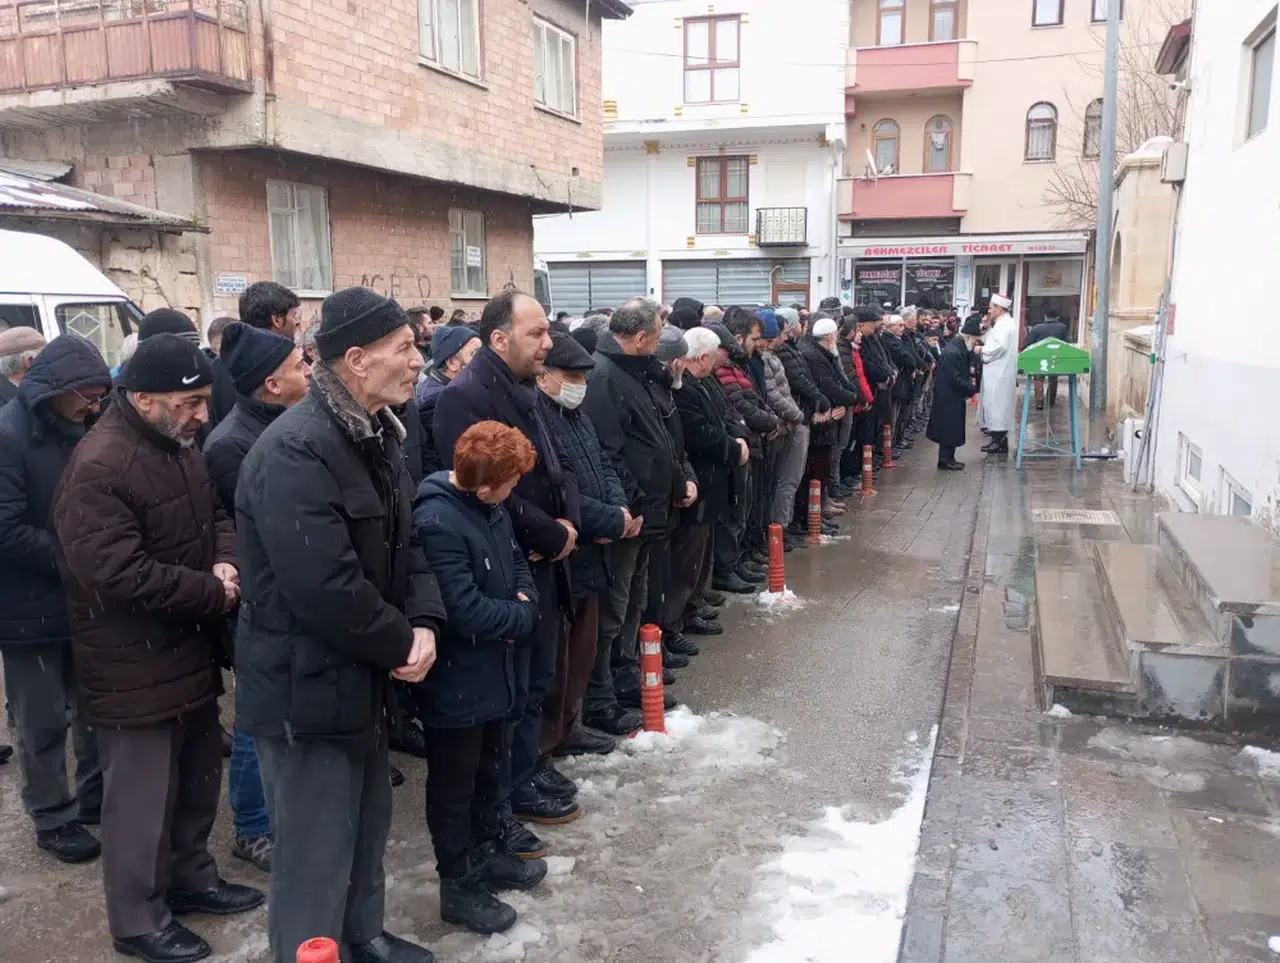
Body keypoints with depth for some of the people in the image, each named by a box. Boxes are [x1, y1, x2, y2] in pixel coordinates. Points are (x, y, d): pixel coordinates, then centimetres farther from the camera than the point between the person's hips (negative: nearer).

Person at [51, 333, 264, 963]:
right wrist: (213, 593, -18)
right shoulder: (97, 468, -24)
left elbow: (216, 512, 16)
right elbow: (119, 573, -29)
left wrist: (225, 561, -7)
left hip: (190, 652, 9)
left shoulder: (180, 446, 6)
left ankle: (191, 878, 40)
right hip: (134, 668, -9)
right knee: (142, 797, 6)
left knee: (197, 780, 21)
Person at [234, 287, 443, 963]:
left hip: (363, 675, 10)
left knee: (367, 823, 25)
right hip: (307, 688, -10)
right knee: (316, 854, 6)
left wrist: (424, 622, -7)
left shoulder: (376, 436, 6)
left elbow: (402, 544, 10)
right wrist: (402, 643, -16)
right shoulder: (295, 451, -26)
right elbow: (324, 586, -31)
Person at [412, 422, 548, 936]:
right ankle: (459, 886, 25)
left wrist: (526, 598, -7)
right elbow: (466, 611, -30)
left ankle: (489, 853, 43)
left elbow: (516, 561, 14)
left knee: (489, 770, 24)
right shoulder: (438, 523, -28)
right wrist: (522, 616, -13)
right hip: (456, 681, -9)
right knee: (454, 784, 9)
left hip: (492, 669, 9)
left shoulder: (490, 507, 0)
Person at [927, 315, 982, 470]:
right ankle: (945, 460, 4)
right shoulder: (952, 352, -23)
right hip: (948, 397, -10)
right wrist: (972, 389, -17)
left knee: (954, 427, 14)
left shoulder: (962, 349, 9)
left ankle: (948, 458, 22)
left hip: (955, 395, 10)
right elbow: (955, 379, -25)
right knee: (949, 427, -3)